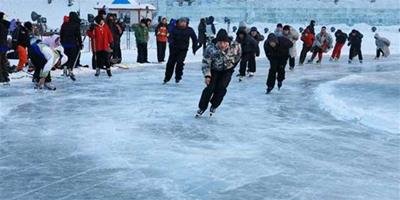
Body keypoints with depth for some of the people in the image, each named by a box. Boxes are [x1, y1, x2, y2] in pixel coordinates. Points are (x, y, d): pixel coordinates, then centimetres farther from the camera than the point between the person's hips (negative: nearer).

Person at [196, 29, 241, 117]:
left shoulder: (234, 46, -26)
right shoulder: (210, 48, -30)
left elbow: (238, 55, -2)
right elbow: (206, 63, -19)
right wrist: (207, 75, -25)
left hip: (227, 70, 1)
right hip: (214, 70, -1)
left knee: (221, 88, -11)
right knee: (210, 88, -11)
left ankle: (214, 106, 13)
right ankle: (202, 108, 7)